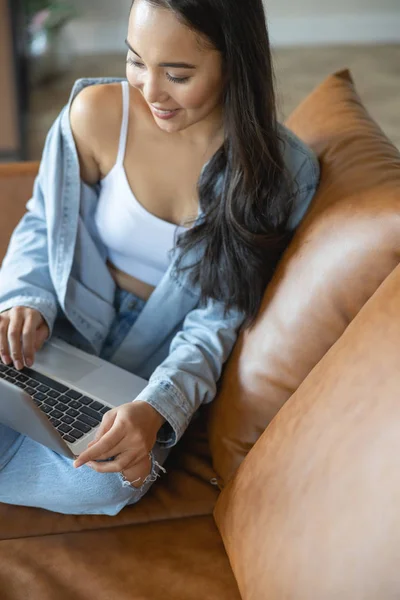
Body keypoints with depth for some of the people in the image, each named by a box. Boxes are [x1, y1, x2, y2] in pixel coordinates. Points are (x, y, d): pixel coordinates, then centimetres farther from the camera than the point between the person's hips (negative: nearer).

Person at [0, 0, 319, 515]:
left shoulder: (285, 173, -12)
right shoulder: (99, 111, -10)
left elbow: (219, 320, -11)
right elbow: (44, 224, 4)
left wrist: (156, 407, -29)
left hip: (160, 361, 0)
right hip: (73, 327, 1)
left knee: (109, 480, -30)